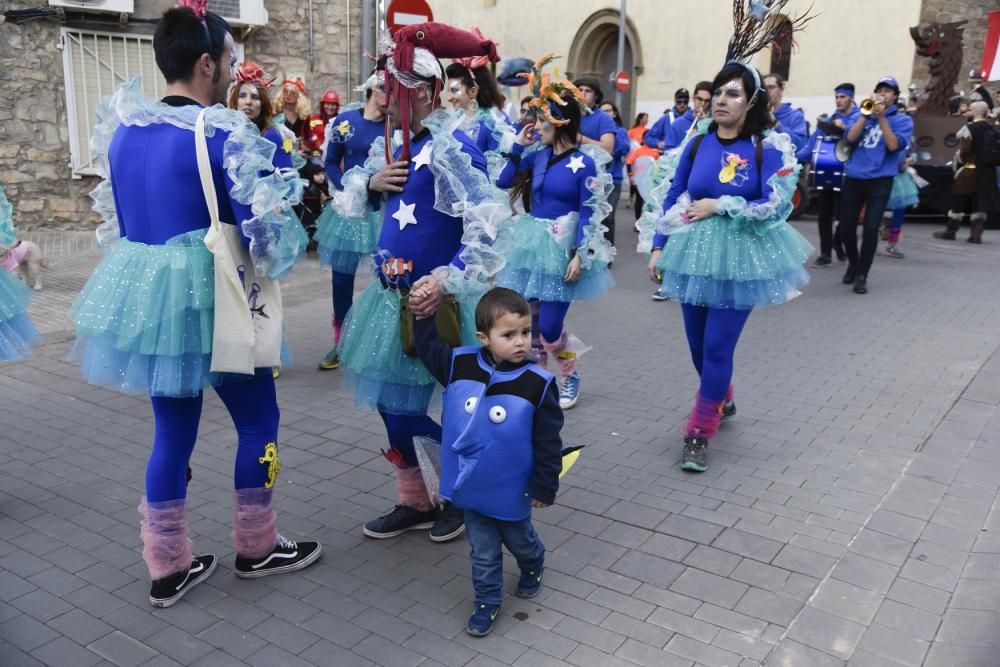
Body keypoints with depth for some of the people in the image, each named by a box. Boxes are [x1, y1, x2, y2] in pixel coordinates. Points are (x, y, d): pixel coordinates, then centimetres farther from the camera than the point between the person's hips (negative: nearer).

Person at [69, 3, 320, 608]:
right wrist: (276, 261, 7)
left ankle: (168, 568, 24)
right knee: (258, 417, 12)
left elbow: (117, 216, 16)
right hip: (204, 294, -7)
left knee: (173, 429, 15)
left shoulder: (123, 129, 7)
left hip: (143, 290, 7)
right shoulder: (220, 131, -15)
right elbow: (260, 221, -13)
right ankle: (257, 548, 25)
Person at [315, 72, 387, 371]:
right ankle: (340, 342, 21)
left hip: (385, 206, -1)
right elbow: (331, 163, 5)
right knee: (341, 272, 6)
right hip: (350, 205, 2)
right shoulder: (344, 121, 3)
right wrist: (344, 191, -11)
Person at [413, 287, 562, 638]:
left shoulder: (538, 383, -20)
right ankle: (487, 603, 36)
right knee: (483, 551, 16)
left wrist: (545, 487, -9)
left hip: (511, 489, -1)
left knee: (520, 540, 25)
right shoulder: (459, 364, -13)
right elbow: (427, 345, 6)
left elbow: (548, 440, -13)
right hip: (471, 487, 1)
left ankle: (532, 569, 57)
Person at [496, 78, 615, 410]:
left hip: (561, 248, -6)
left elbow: (590, 215, -11)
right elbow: (503, 182, 12)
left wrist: (581, 256, -17)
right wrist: (518, 146, 4)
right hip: (531, 243, 6)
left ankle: (570, 376, 24)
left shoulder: (584, 163, -11)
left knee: (549, 328, -5)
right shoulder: (538, 156, 5)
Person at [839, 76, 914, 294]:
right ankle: (853, 263, 30)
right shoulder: (865, 115, 14)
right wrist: (866, 113, -8)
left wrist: (881, 117, -12)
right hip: (853, 178, 3)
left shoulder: (903, 120, 6)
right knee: (846, 227, 4)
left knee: (871, 228, -12)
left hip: (880, 180, -3)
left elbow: (893, 145, -11)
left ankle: (862, 275, 0)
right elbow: (851, 137, -2)